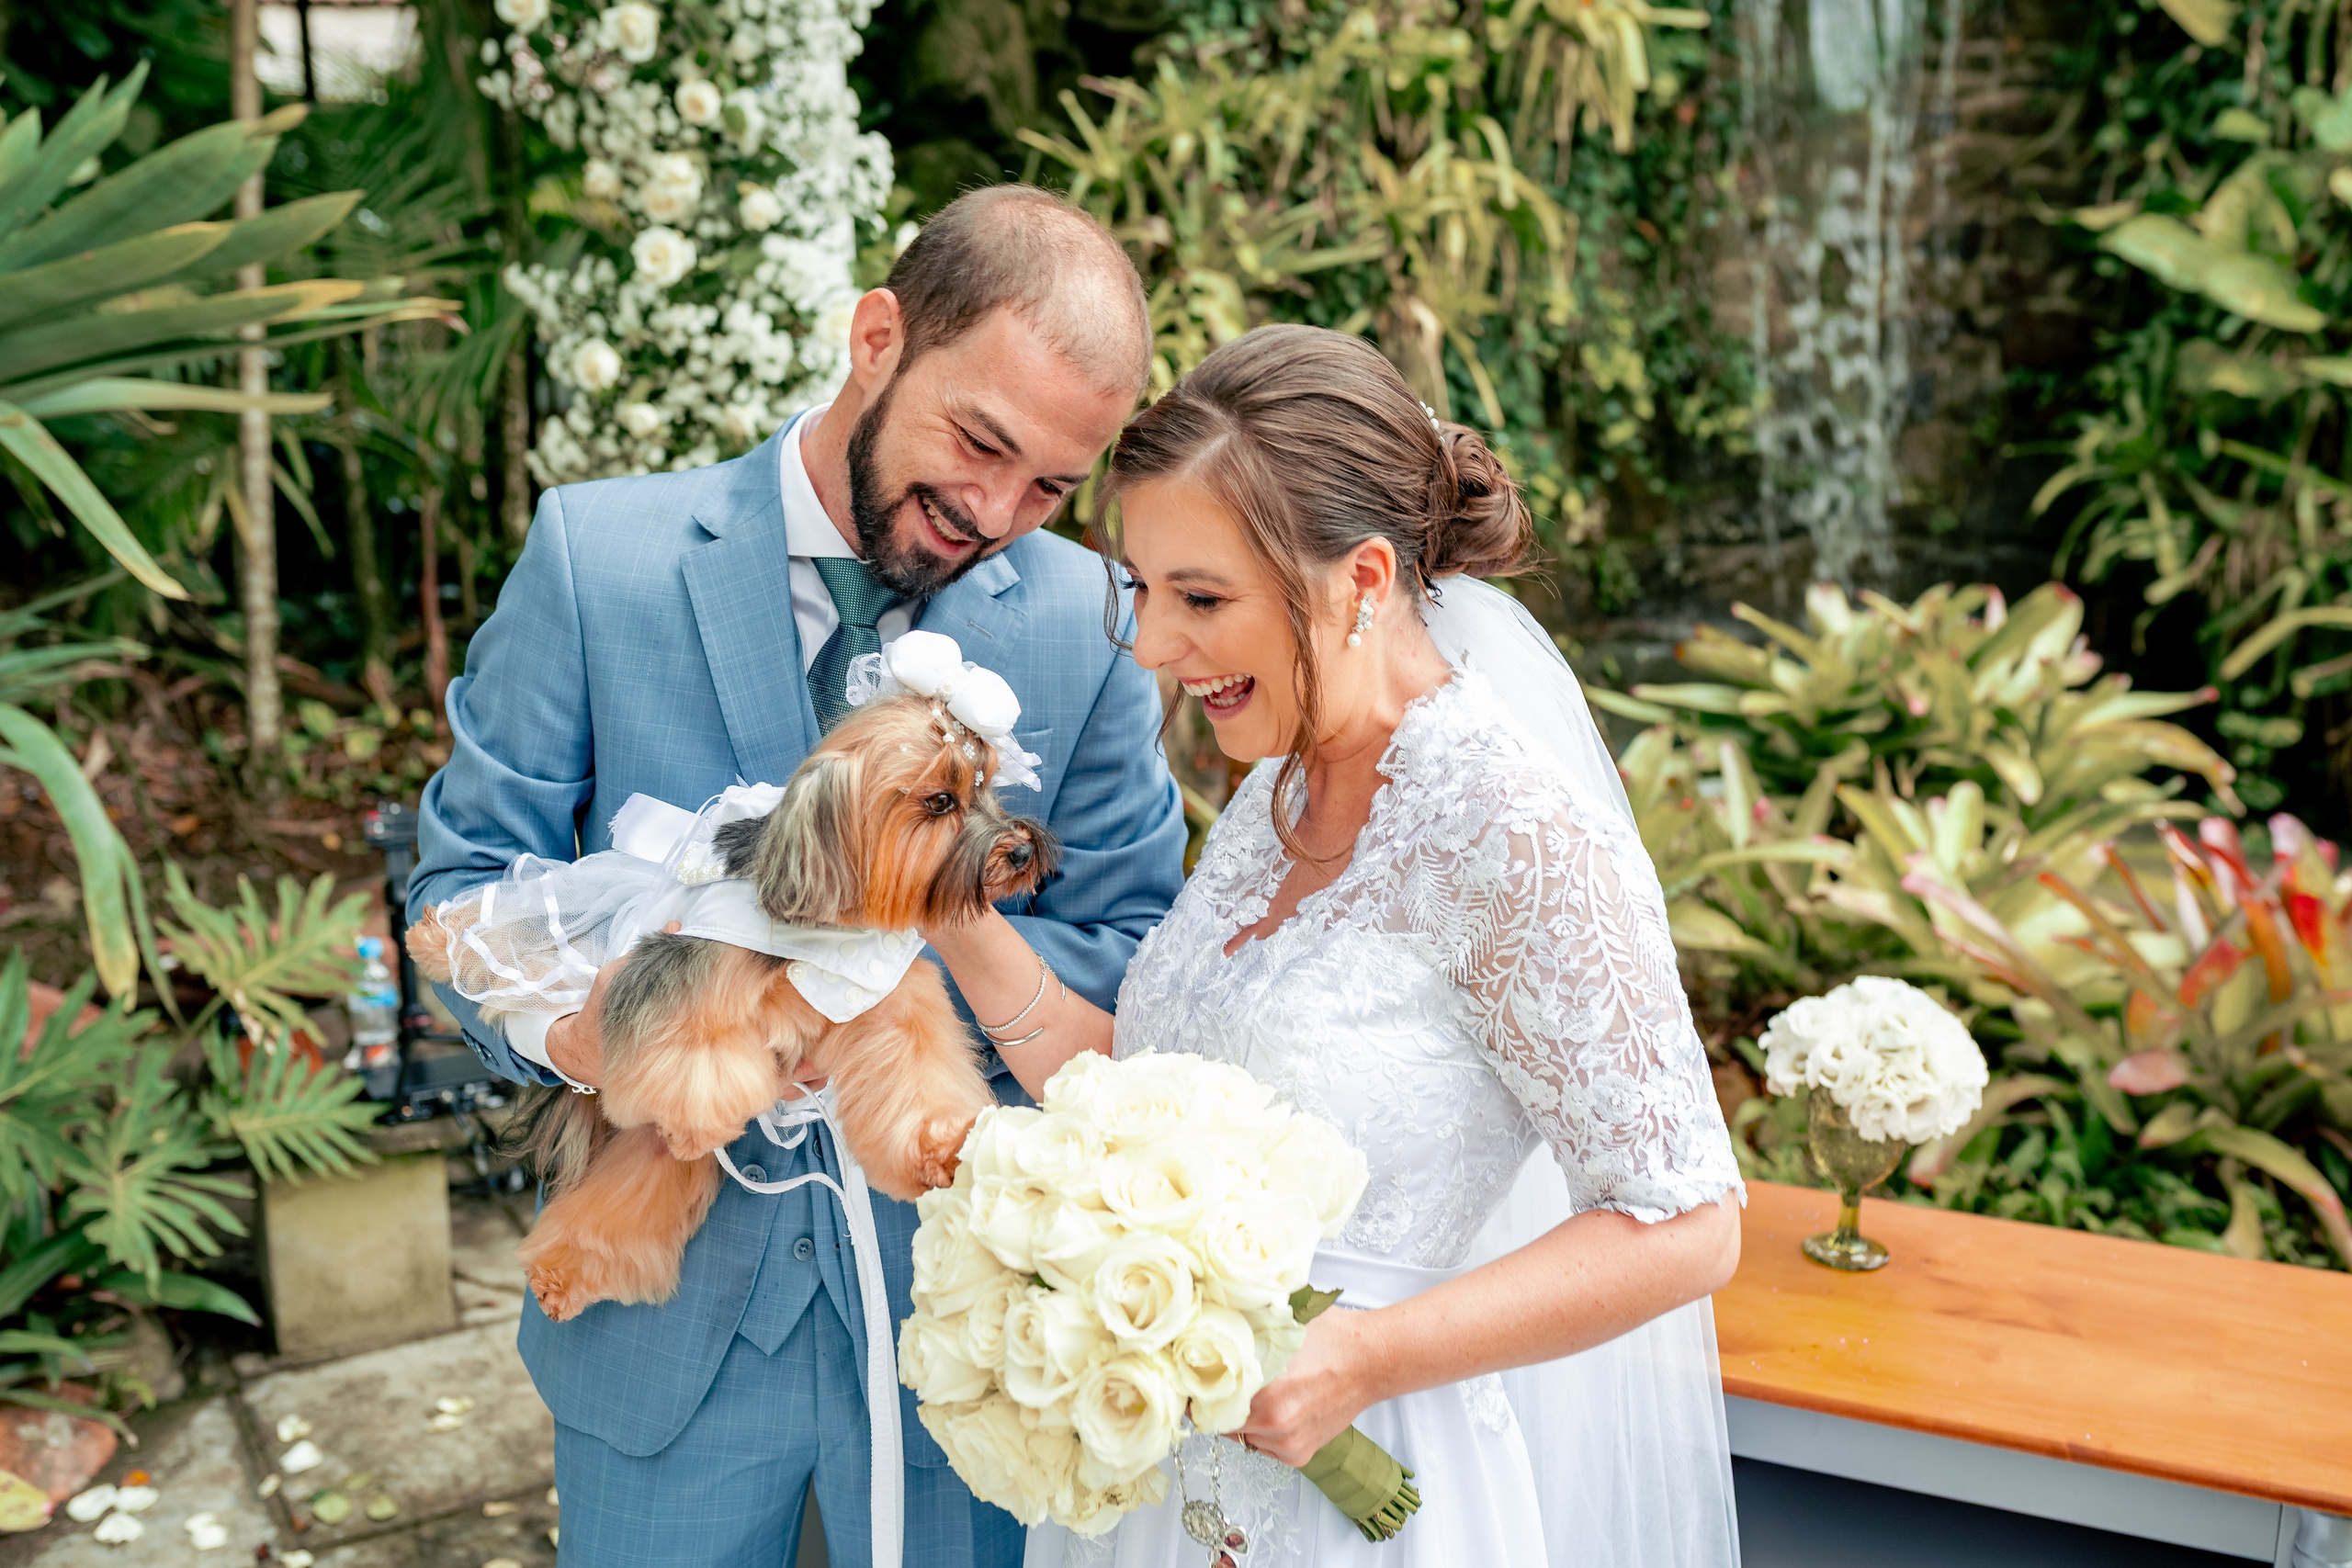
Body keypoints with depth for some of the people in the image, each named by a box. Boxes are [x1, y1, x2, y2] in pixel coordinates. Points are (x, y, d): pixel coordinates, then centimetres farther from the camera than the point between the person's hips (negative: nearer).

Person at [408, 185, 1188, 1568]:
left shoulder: (1090, 622, -7)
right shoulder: (599, 555, -9)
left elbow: (1141, 956, -4)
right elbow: (469, 870, -3)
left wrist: (935, 949, -24)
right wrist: (560, 1022, -25)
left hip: (956, 1291, 1)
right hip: (666, 1296, 0)